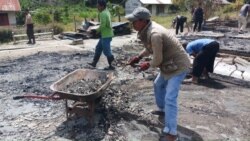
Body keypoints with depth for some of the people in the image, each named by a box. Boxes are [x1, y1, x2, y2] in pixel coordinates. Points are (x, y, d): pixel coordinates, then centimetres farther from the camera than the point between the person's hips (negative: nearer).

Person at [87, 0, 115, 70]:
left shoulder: (103, 13, -18)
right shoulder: (106, 11, 12)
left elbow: (103, 25, -25)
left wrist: (98, 30, -7)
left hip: (106, 35, -10)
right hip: (105, 34, 10)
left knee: (106, 51, -1)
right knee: (98, 48, 17)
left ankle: (111, 66, 9)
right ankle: (94, 63, 26)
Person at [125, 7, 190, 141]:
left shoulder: (155, 34, -31)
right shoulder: (148, 29, -1)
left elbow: (157, 60, -24)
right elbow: (150, 47, 15)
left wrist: (148, 65, -5)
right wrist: (138, 57, 7)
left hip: (178, 66, -10)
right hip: (169, 63, 10)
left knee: (169, 98, -12)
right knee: (158, 85, 25)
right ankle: (162, 109, 48)